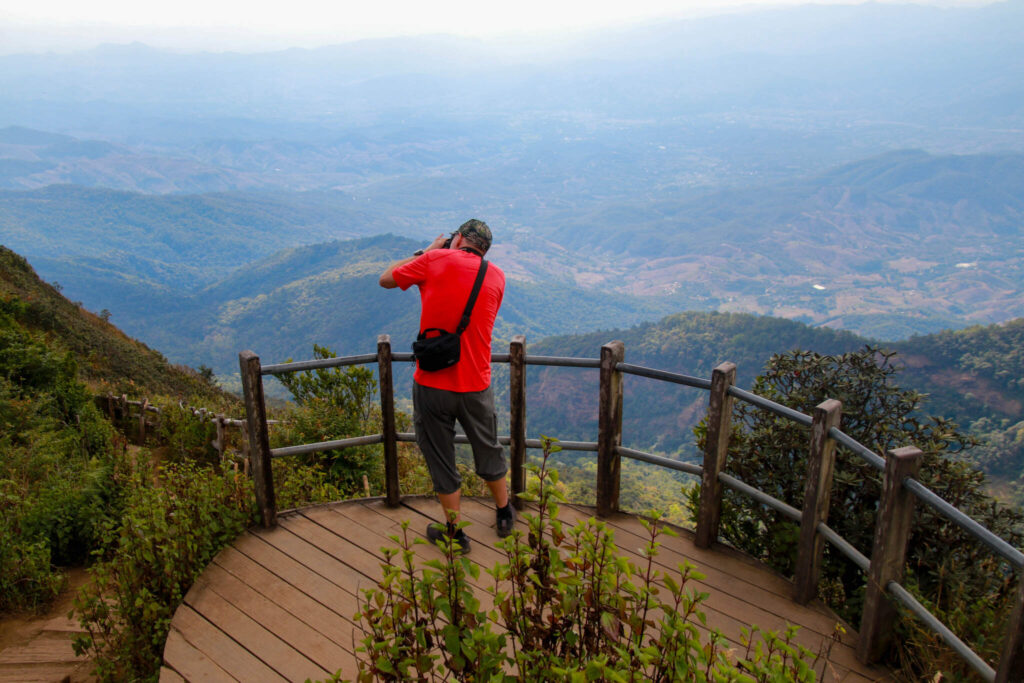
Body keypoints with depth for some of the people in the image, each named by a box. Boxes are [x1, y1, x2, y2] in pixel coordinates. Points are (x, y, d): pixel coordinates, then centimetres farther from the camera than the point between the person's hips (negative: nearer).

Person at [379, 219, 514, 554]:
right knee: (488, 452, 23)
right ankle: (504, 515, 43)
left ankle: (455, 533, 27)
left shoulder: (436, 260, -7)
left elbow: (386, 279, 5)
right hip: (476, 386, 3)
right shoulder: (496, 276, 3)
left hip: (432, 385, -3)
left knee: (441, 461, 14)